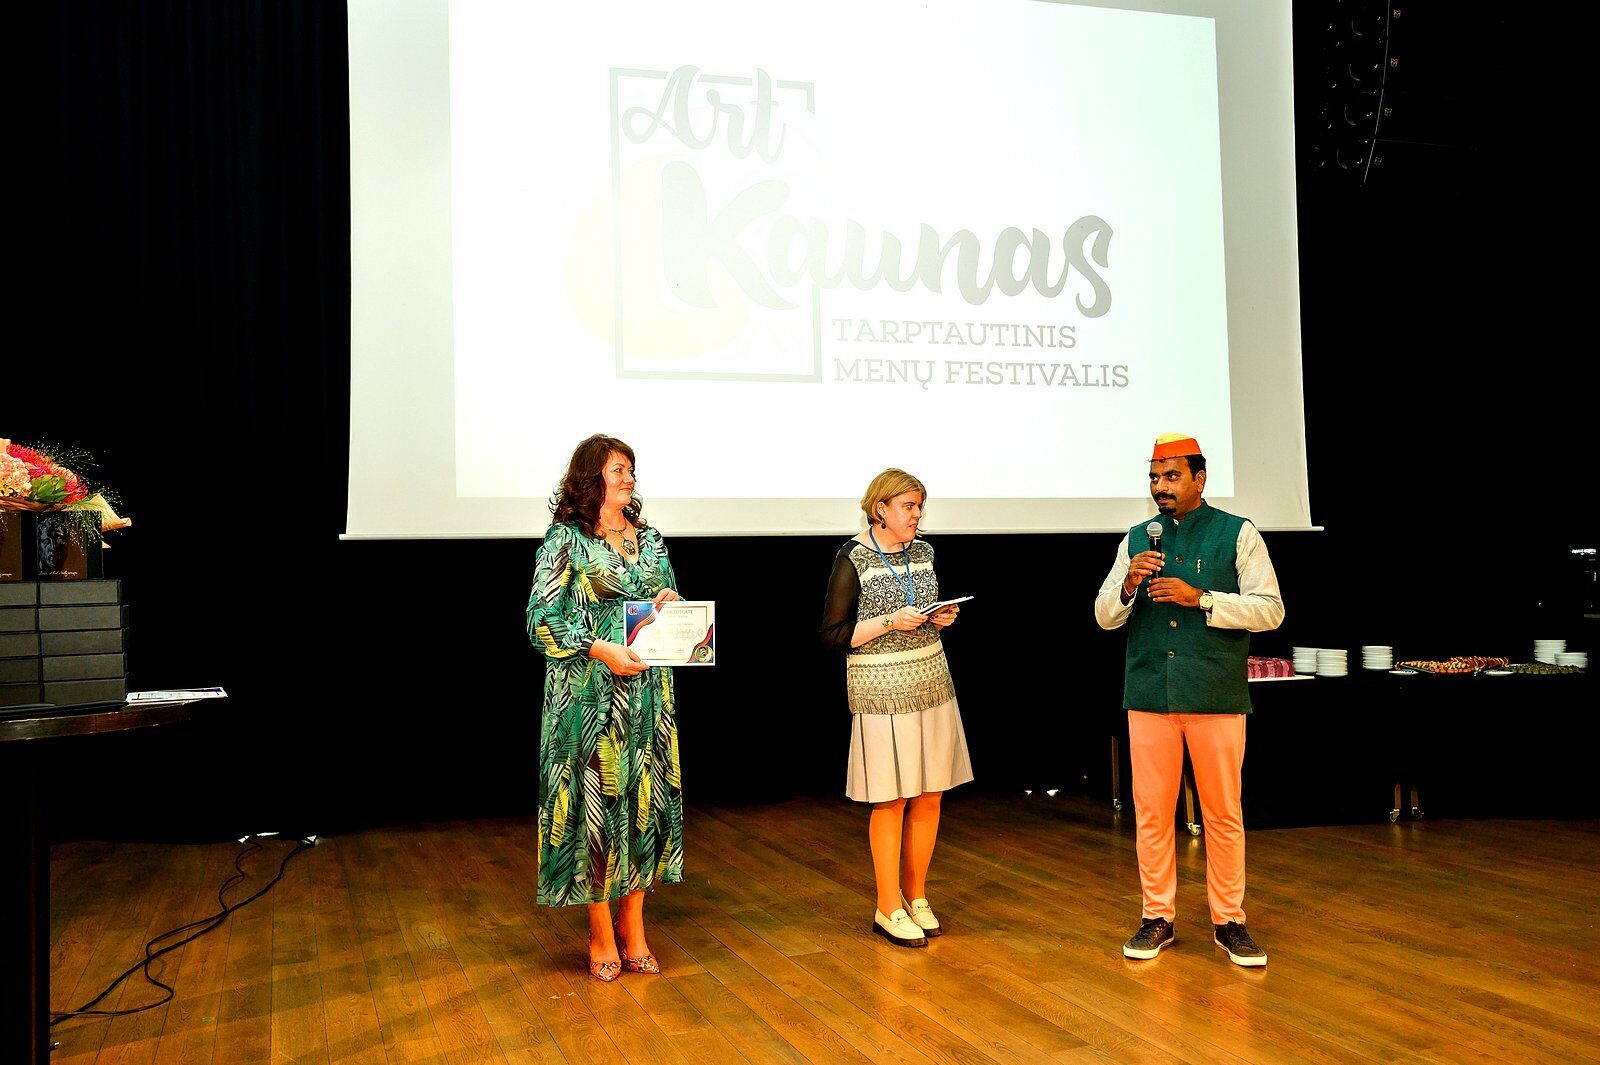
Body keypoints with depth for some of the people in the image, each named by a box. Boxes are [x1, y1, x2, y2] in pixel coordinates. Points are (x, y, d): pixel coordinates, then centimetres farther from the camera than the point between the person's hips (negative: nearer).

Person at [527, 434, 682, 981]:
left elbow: (671, 605, 23)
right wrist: (601, 649, -19)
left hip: (649, 690, 5)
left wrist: (671, 604, -1)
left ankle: (633, 928, 16)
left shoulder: (649, 539, 13)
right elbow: (542, 618, -9)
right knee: (596, 797, -2)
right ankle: (601, 934, 11)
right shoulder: (565, 539, -3)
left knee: (646, 796, 5)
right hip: (590, 692, -5)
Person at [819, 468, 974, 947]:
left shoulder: (922, 553, 10)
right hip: (881, 689, -6)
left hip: (932, 684, 6)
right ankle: (888, 908, 11)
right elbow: (832, 635, -11)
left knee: (929, 798, 8)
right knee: (892, 801, -1)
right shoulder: (853, 559, -9)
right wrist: (890, 622, -19)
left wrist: (943, 618, 1)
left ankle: (916, 896, 22)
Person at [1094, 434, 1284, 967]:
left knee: (1223, 814, 4)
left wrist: (1199, 597, -16)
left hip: (1216, 698, -3)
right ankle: (1158, 918, 18)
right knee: (1152, 812, 6)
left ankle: (1229, 921, 17)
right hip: (1149, 696, 3)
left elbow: (1270, 610, -6)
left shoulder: (1238, 534, 1)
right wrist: (1128, 584, -10)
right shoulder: (1136, 540, 11)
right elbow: (1104, 616, 11)